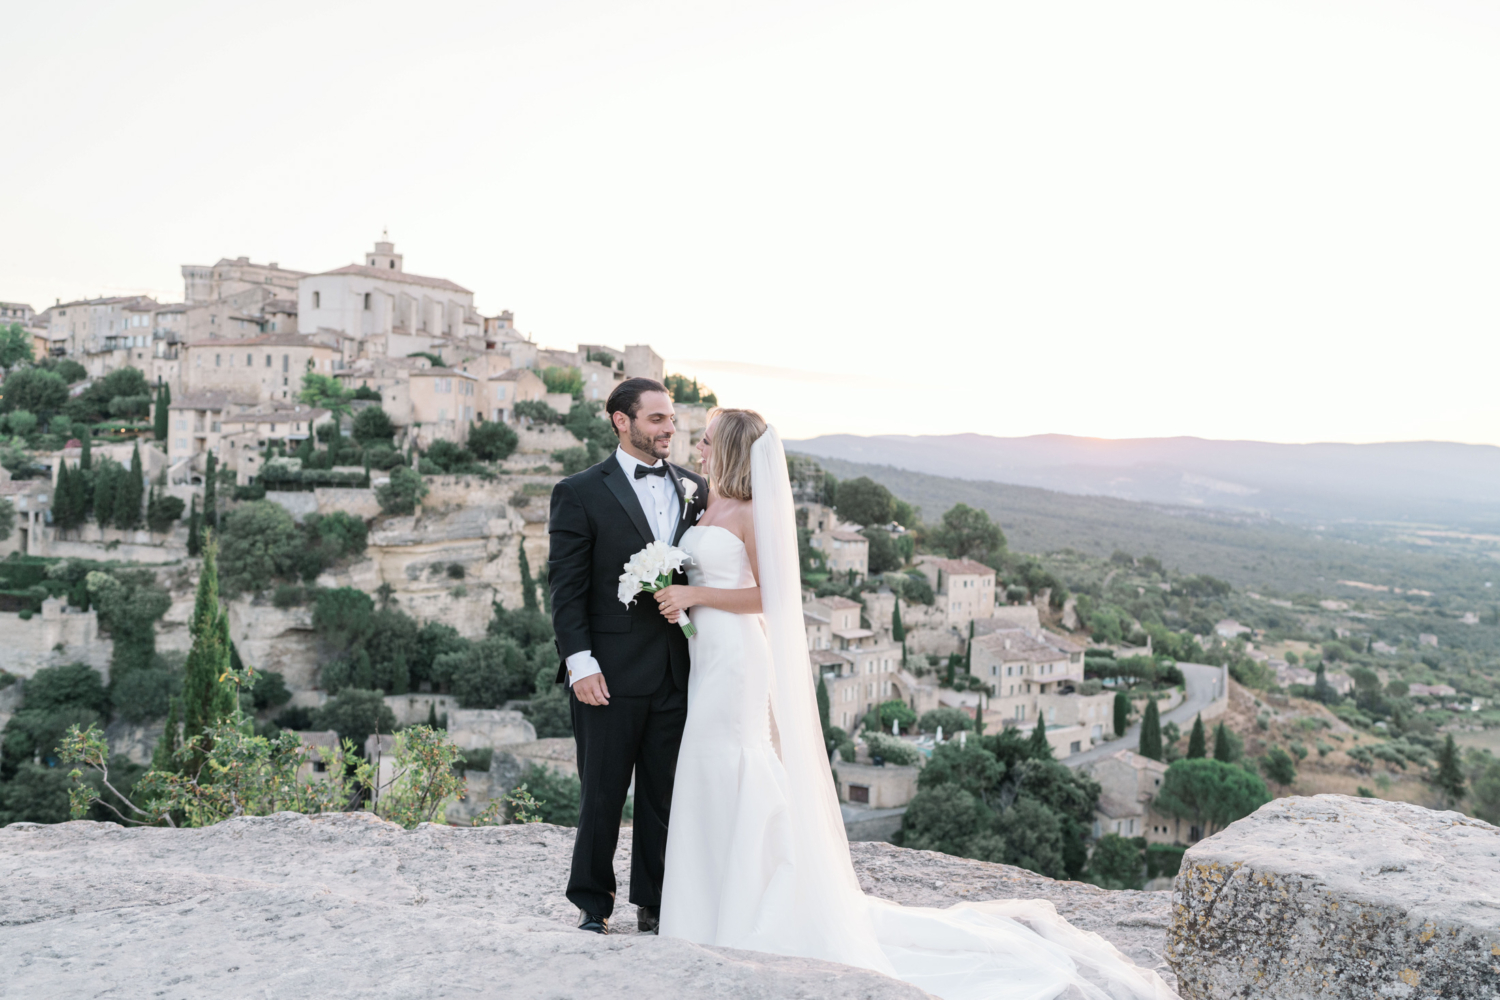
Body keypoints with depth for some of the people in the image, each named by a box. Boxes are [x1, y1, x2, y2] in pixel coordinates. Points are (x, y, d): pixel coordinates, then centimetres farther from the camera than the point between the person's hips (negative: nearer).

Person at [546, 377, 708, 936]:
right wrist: (580, 662, -13)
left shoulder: (696, 489, 10)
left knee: (664, 793, 12)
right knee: (602, 795, 7)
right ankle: (592, 904, 24)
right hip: (612, 672, -3)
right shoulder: (580, 493, -2)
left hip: (678, 670, 4)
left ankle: (653, 902, 26)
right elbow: (566, 587, -5)